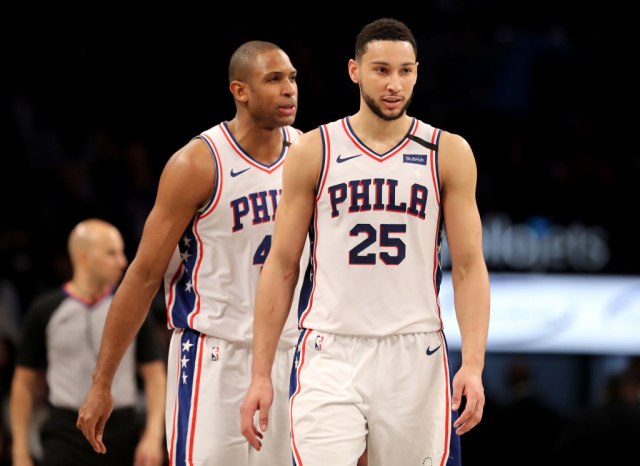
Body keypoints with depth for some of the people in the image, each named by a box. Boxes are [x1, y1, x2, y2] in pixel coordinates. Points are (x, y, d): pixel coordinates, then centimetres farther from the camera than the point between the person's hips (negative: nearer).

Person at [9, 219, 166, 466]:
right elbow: (25, 383, 6)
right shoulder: (45, 310, 1)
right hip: (66, 435, -2)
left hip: (122, 436, 2)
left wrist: (153, 435, -7)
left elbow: (155, 375, 7)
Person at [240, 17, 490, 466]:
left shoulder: (448, 153, 4)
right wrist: (261, 374, 1)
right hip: (332, 355, -1)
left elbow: (469, 267, 3)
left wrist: (473, 365, -10)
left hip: (415, 356, 1)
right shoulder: (313, 152, 3)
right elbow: (282, 266, 6)